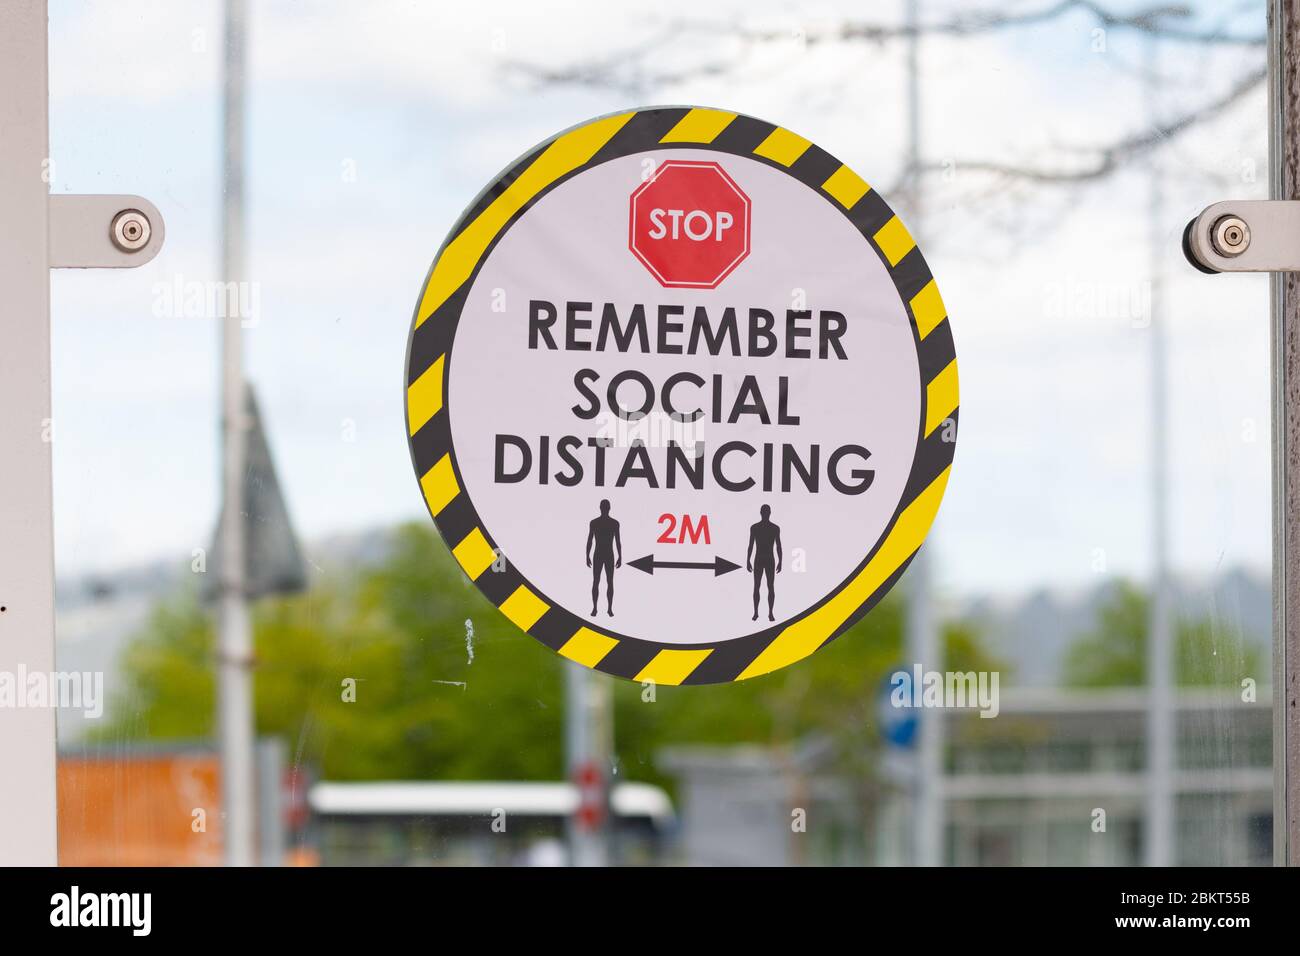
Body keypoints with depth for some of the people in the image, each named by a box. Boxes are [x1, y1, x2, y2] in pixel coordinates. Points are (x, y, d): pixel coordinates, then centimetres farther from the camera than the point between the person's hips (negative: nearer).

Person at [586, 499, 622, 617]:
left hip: (610, 556, 0)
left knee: (610, 583, 1)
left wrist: (620, 557, -1)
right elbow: (589, 540, 2)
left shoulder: (614, 523, 0)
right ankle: (594, 608, 4)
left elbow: (618, 541, 3)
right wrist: (587, 557, -2)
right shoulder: (593, 523, -1)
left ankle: (610, 608, 7)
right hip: (597, 556, 0)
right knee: (595, 583, -2)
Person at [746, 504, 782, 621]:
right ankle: (756, 613, 5)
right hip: (758, 560, 0)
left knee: (770, 587, -3)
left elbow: (778, 546, 3)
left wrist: (780, 562, -3)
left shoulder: (775, 528, 1)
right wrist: (748, 562, -1)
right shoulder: (754, 528, 2)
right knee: (756, 587, -2)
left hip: (770, 561, 0)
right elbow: (750, 546, 4)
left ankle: (770, 613, 2)